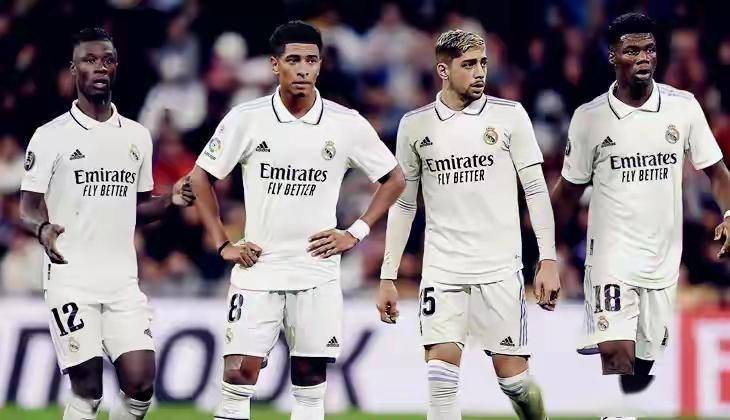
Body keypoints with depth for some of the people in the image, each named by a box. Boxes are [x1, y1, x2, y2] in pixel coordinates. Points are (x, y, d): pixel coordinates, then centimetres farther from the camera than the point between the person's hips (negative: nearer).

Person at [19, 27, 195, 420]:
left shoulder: (137, 136, 13)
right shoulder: (51, 136, -1)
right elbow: (27, 208, -2)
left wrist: (170, 200, 1)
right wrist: (43, 229, -24)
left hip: (123, 283, 4)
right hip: (71, 280, -4)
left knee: (140, 386, -7)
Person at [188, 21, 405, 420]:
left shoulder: (346, 125, -2)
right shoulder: (246, 119, -4)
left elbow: (393, 180, 10)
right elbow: (201, 178, 6)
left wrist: (355, 233, 0)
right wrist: (223, 245, 0)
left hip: (317, 273, 1)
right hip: (257, 269, -1)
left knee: (310, 379, 3)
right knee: (239, 372, -8)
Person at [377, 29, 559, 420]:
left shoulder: (509, 115, 1)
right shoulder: (415, 125, 6)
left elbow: (536, 189, 2)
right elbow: (402, 203, 12)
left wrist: (548, 261, -5)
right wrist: (388, 277, 9)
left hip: (500, 268, -1)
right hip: (441, 268, 1)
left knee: (511, 372, -1)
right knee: (441, 365, -12)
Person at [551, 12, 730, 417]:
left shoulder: (683, 106, -1)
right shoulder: (589, 117, -4)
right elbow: (571, 186, 7)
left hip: (664, 258, 3)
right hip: (612, 257, -3)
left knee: (645, 362, 9)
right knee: (618, 354, -18)